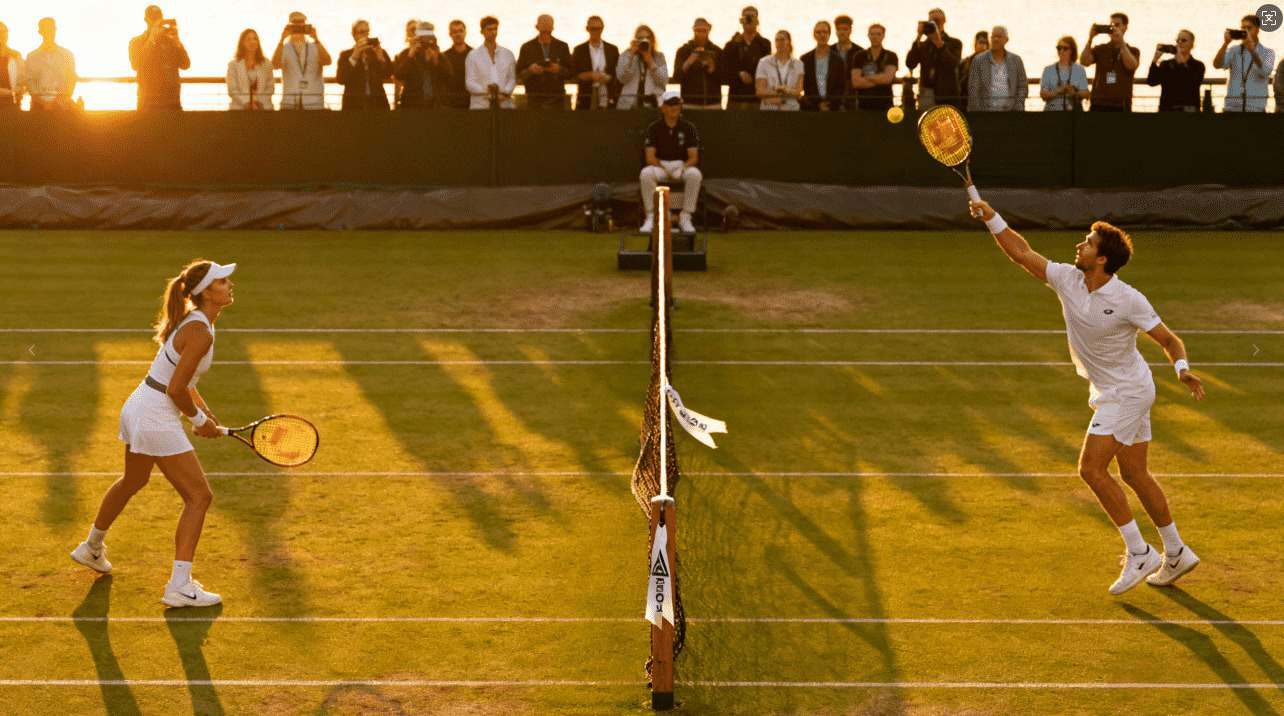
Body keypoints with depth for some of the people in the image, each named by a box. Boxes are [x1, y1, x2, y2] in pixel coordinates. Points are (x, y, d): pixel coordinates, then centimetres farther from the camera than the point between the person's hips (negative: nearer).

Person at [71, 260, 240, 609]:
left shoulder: (192, 321, 8)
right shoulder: (200, 333, -22)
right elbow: (176, 390, -22)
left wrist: (203, 408, 8)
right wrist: (200, 421, -7)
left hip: (138, 407, 10)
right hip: (157, 420, -10)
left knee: (133, 482, 32)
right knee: (199, 497, -6)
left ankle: (91, 547, 53)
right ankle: (179, 586, -7)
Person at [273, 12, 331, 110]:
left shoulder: (315, 48, 11)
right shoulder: (284, 48, 8)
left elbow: (327, 61, -9)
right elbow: (275, 64, -11)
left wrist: (316, 39, -19)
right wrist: (282, 40, -21)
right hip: (290, 103, -1)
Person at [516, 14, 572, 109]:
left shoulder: (562, 47, 9)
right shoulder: (527, 47, 6)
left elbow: (570, 72, 8)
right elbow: (519, 75, 5)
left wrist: (559, 70, -13)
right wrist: (530, 70, -16)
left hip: (556, 98, 1)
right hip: (534, 99, -1)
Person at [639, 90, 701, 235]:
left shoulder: (688, 128, 2)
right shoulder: (654, 128, 1)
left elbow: (694, 157, -2)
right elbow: (650, 157, -5)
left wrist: (682, 169, -22)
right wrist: (664, 170, -21)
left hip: (683, 165, 0)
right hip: (659, 165, 0)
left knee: (695, 174, -34)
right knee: (646, 173, -34)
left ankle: (685, 217, -25)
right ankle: (651, 217, -25)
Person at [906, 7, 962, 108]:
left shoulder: (954, 43, 8)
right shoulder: (922, 45, 15)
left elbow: (953, 65, -10)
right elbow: (910, 64, -2)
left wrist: (939, 42, -14)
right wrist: (918, 38, -6)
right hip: (926, 96, 2)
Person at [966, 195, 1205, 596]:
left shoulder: (1128, 300, -23)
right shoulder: (1067, 280, -7)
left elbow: (1169, 340, -15)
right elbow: (1022, 254, -3)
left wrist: (1183, 370, -34)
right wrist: (991, 218, -13)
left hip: (1126, 393, -7)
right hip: (1109, 393, 8)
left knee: (1091, 468, -13)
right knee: (1134, 474, 13)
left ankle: (1139, 553, -4)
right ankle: (1176, 554, 24)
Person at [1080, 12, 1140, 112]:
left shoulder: (1133, 51, 8)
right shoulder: (1100, 49, 12)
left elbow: (1131, 65, -14)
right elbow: (1084, 62, -5)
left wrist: (1121, 42, -18)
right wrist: (1090, 38, -12)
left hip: (1121, 106, -1)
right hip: (1098, 104, 1)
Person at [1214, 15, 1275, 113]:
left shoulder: (1267, 52, 5)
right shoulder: (1234, 51, 10)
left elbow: (1264, 71, -15)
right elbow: (1217, 64, -7)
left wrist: (1251, 47, -23)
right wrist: (1226, 43, -19)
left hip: (1256, 108, -2)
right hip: (1232, 107, 2)